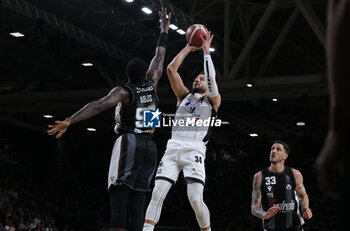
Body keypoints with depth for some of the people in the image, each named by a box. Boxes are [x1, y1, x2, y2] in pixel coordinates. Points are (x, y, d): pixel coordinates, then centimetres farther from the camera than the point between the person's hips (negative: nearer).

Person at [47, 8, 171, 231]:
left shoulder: (123, 91, -2)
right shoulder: (151, 84, 10)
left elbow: (99, 105, -20)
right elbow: (160, 57, 24)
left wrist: (69, 121, -27)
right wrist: (165, 28, 36)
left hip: (128, 143, -5)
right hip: (149, 147, 5)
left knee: (119, 195, -12)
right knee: (138, 198, 2)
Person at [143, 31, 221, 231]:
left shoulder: (213, 100, 14)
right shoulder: (185, 96, 24)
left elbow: (211, 78, -4)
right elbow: (171, 69, 16)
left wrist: (206, 51, 4)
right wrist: (188, 49, 19)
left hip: (194, 151, -4)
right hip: (173, 149, 4)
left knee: (196, 199, -15)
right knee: (157, 194, -10)